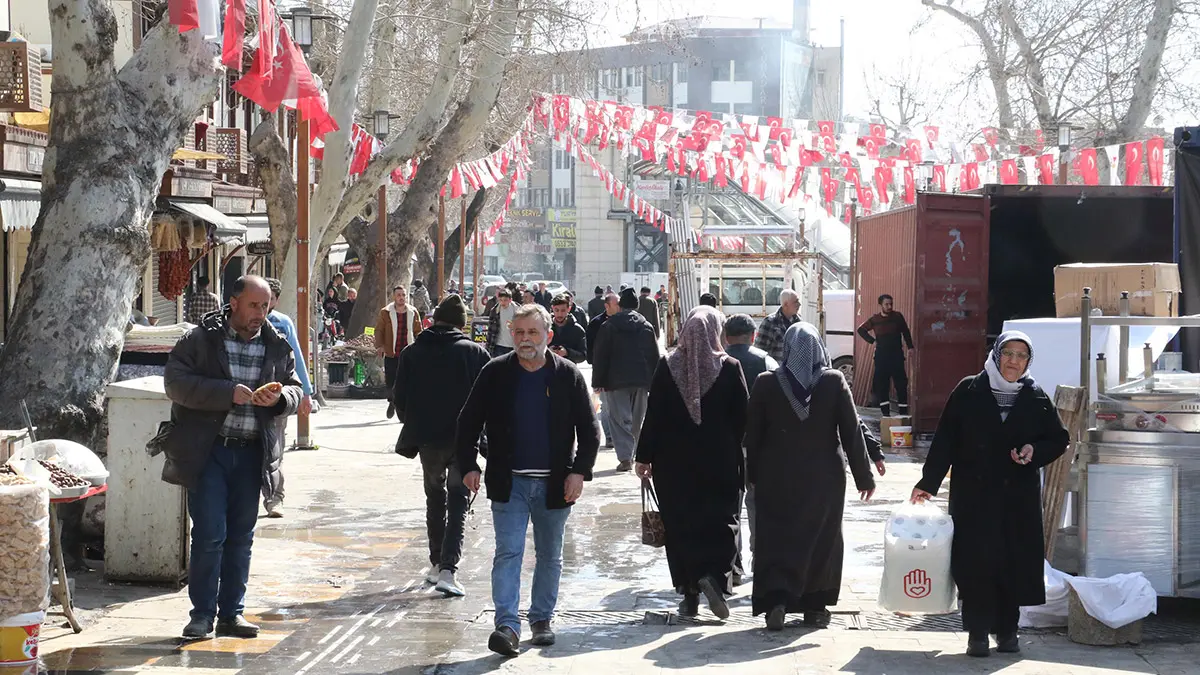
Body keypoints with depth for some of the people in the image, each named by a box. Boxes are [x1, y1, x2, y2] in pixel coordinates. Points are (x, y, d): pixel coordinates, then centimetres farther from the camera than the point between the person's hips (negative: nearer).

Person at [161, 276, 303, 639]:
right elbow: (175, 382, -12)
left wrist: (280, 398, -10)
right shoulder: (199, 340, -2)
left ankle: (231, 612, 18)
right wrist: (229, 392, -20)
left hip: (252, 453, 4)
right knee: (209, 534, -5)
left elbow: (295, 389, 14)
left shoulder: (277, 346, 10)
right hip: (207, 450, -4)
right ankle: (202, 614, 6)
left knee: (241, 537, 10)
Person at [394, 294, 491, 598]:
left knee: (435, 498, 20)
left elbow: (400, 399, 3)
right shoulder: (475, 352, -4)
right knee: (458, 502, 2)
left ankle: (437, 564, 25)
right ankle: (448, 569, -12)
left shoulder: (412, 353, 1)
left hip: (427, 438, 2)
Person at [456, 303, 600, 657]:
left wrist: (579, 471, -8)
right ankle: (507, 626, -12)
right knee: (508, 553, -8)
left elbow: (589, 429, 2)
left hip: (554, 483, 1)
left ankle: (542, 618, 26)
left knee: (550, 556, 12)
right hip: (509, 482, -1)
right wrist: (469, 465, -4)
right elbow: (469, 422, 5)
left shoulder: (567, 375, 0)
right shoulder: (495, 373, 0)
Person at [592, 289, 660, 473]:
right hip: (642, 379, 3)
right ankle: (632, 454, 22)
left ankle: (625, 457, -15)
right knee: (637, 419, 14)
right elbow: (655, 356, 10)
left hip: (616, 380, -3)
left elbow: (600, 356, -3)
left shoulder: (608, 326, -1)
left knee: (620, 418, -4)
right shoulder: (647, 327, 8)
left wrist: (598, 381, 1)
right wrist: (653, 381, 13)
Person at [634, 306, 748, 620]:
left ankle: (689, 593, 10)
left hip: (675, 463, 1)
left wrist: (645, 457, 3)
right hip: (720, 462, -1)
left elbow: (654, 415, -3)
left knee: (680, 526, 9)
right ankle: (715, 575, -16)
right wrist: (733, 450, 8)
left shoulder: (667, 367, -4)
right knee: (721, 522, 7)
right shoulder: (730, 367, -7)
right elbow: (742, 417, -5)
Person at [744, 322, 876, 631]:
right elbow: (852, 432, -6)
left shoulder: (766, 383, -7)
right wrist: (864, 476, 2)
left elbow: (752, 434, -1)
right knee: (821, 539, 13)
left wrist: (754, 473, 11)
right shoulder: (834, 382, -9)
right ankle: (815, 605, 17)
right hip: (824, 477, 0)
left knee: (777, 538, 6)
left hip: (777, 478, 0)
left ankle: (776, 600, -9)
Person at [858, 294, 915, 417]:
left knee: (901, 383, -3)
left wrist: (910, 347, 1)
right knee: (881, 384, 0)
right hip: (881, 356, 1)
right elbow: (861, 330, 15)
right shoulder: (874, 320, 4)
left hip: (897, 355, -1)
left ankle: (903, 411, 1)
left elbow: (905, 332, 9)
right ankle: (885, 412, 5)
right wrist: (872, 341, 5)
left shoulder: (898, 317, 2)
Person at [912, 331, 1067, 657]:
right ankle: (978, 632, 1)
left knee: (1014, 561, 2)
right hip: (973, 493, -2)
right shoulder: (969, 391, 0)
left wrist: (1035, 451, -8)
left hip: (1018, 496, 2)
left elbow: (1058, 440, 13)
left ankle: (1007, 629, 16)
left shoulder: (1036, 398, 5)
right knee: (976, 560, -6)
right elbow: (945, 440, 0)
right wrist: (928, 483, -2)